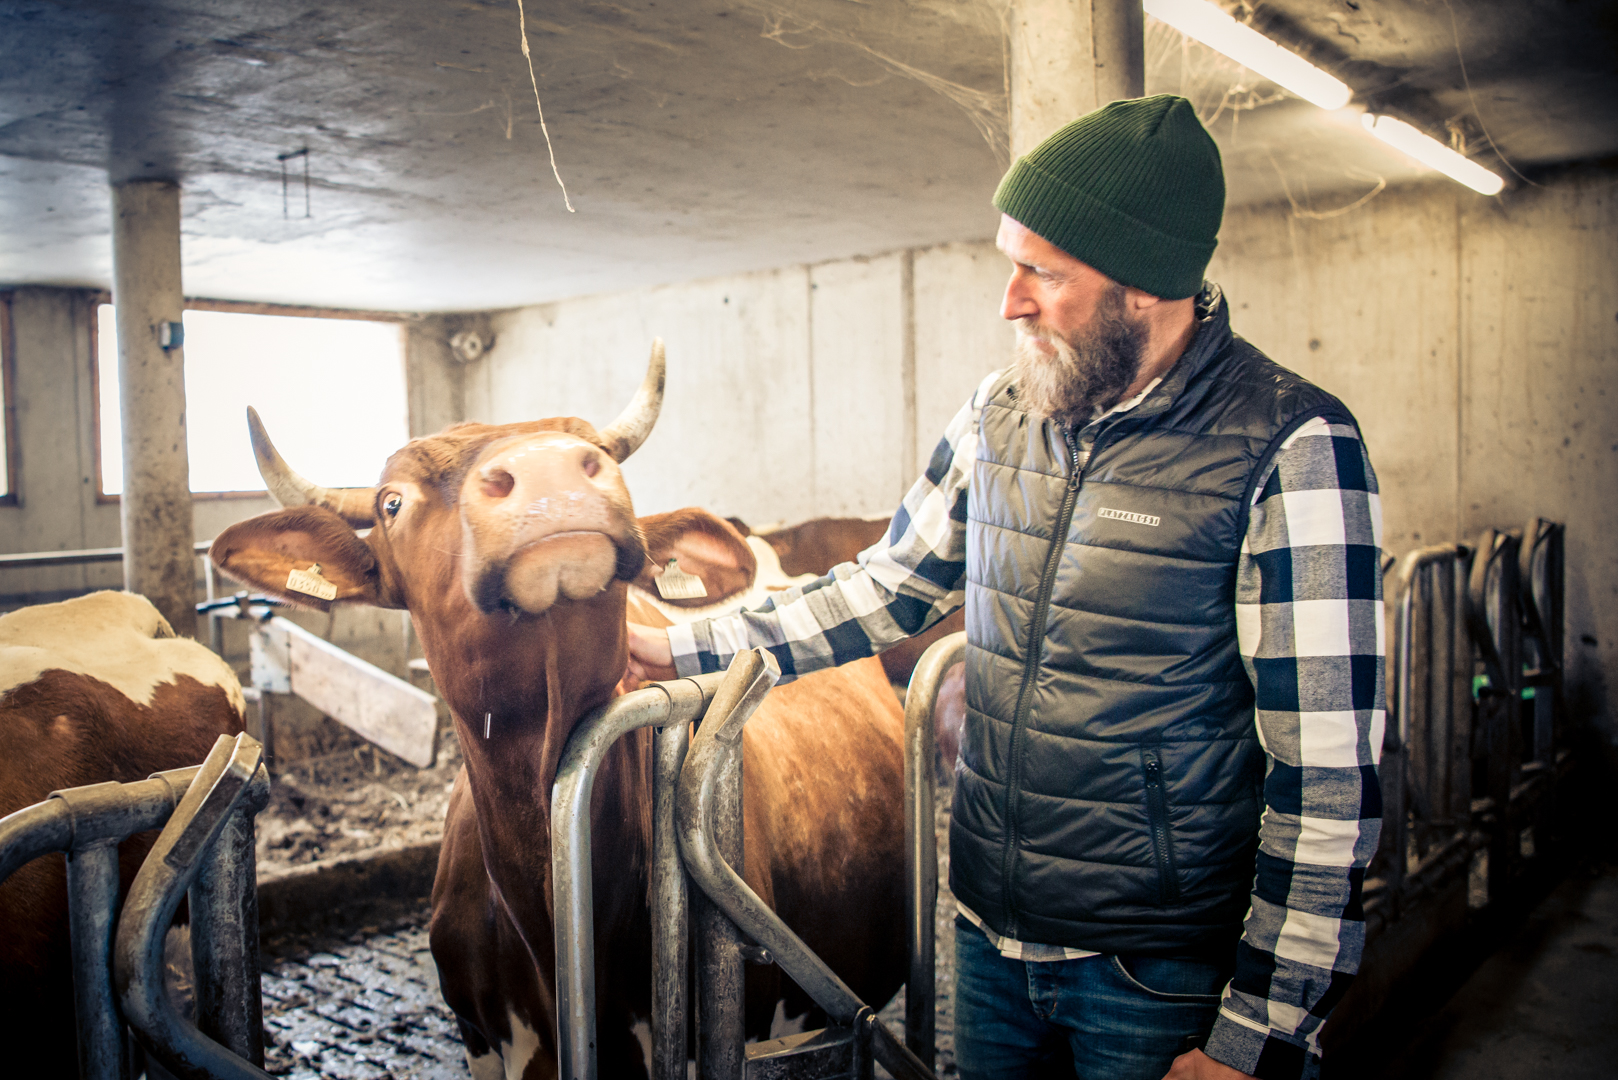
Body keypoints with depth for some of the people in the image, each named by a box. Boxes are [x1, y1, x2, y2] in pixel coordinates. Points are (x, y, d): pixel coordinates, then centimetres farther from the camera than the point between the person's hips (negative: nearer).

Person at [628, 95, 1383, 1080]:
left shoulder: (1289, 452, -17)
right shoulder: (999, 416, 2)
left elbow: (1327, 783, -18)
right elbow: (889, 587, 14)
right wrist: (687, 648, 10)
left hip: (1163, 984, -5)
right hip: (990, 941, 6)